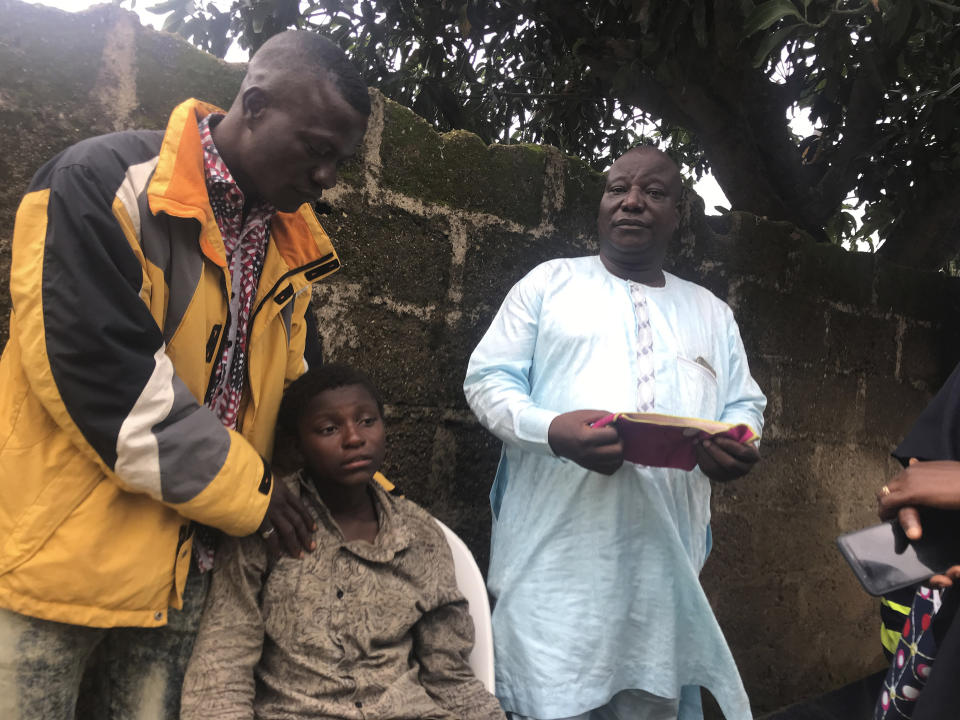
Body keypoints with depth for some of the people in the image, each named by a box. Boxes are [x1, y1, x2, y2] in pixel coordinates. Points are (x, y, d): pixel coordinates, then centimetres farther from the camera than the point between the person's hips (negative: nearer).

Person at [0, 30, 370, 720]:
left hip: (189, 566, 6)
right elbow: (105, 383, -22)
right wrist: (250, 493, -15)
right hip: (61, 554, -6)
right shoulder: (105, 185, -15)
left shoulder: (290, 238, 6)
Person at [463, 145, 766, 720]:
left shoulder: (711, 312, 19)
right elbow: (488, 378, 2)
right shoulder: (550, 282, 7)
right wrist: (549, 429, -18)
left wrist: (739, 447, -6)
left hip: (667, 558, 4)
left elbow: (744, 403, 19)